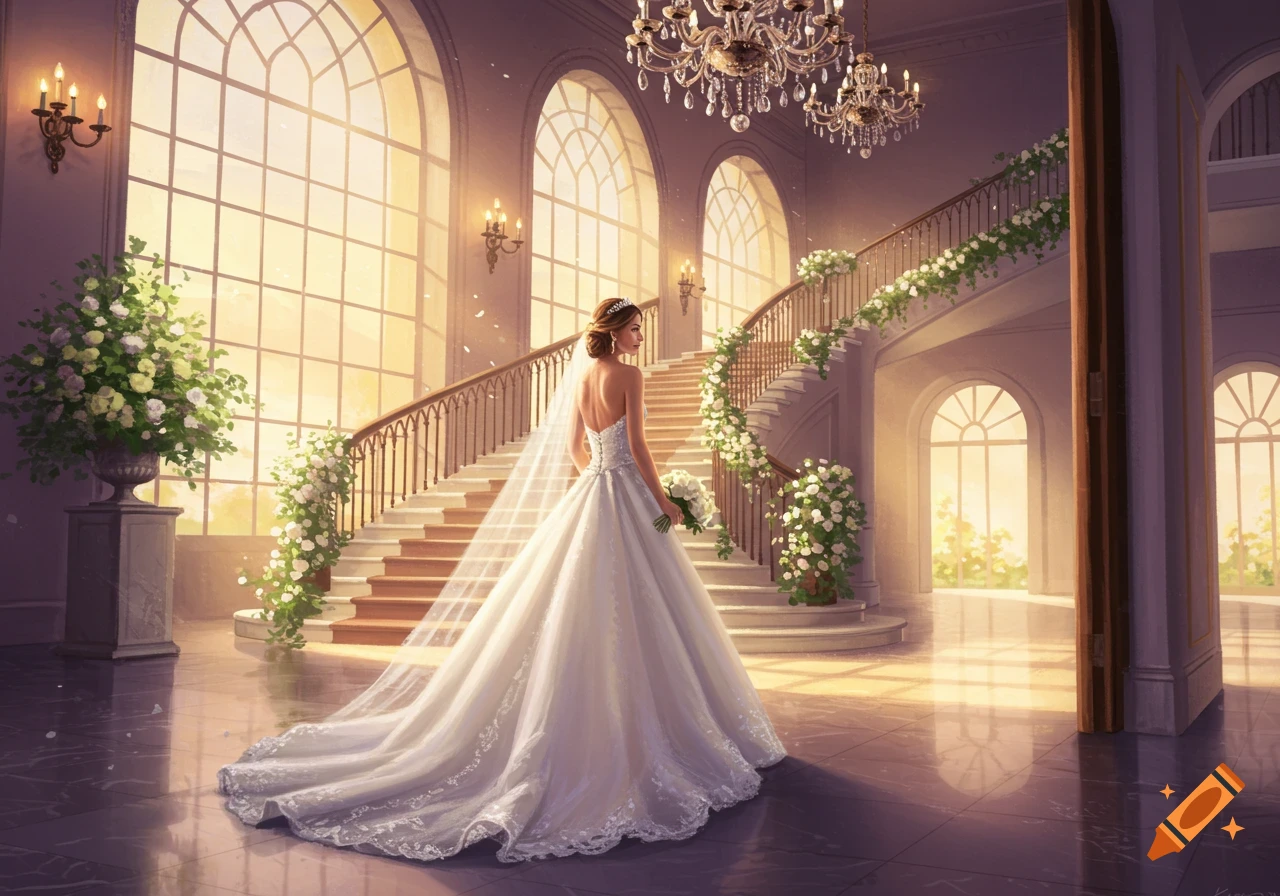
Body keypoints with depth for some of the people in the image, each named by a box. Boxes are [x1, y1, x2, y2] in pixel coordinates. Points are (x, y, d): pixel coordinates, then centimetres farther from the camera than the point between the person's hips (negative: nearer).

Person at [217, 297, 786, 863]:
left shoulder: (580, 375, 12)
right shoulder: (628, 375, -10)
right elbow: (637, 446, -13)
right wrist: (661, 499, -5)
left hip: (587, 496, 7)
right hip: (626, 497, -7)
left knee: (580, 614, 10)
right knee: (633, 613, -3)